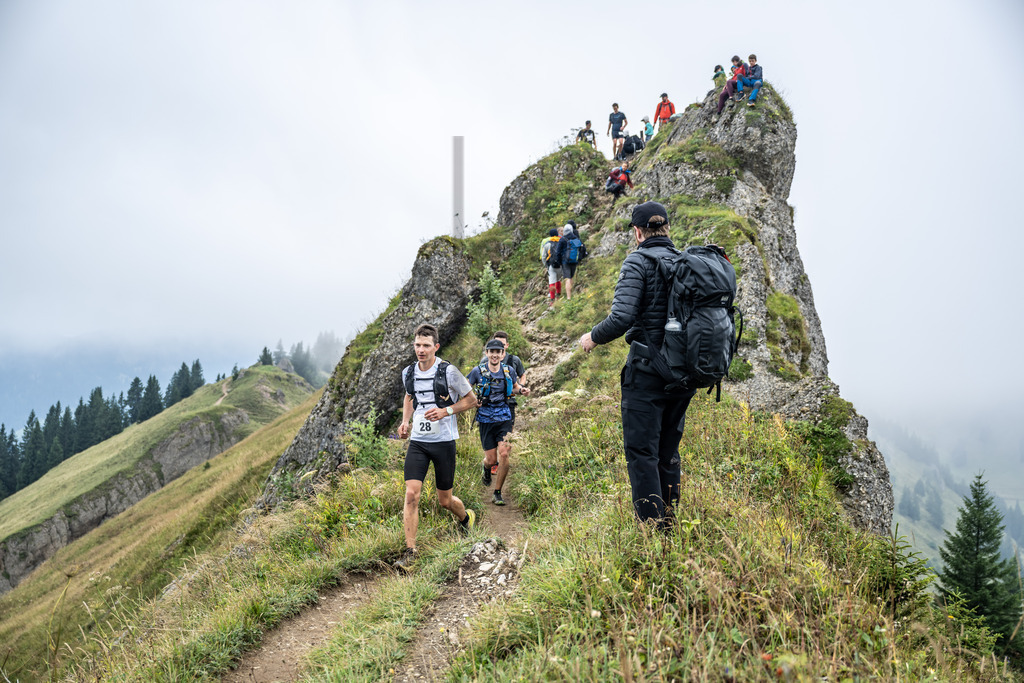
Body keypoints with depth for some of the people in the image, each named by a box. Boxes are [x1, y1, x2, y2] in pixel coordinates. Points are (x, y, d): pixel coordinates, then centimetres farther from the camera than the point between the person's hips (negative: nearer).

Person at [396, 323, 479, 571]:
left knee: (445, 500, 8)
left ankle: (466, 518, 43)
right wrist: (405, 421, 7)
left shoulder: (448, 371, -11)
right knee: (411, 494, -11)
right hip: (417, 441, 3)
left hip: (443, 441, -3)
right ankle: (410, 553, -4)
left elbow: (471, 399, -1)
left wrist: (446, 411, -16)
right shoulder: (408, 373, 3)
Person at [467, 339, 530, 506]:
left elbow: (515, 386, 20)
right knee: (491, 459, 0)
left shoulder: (509, 371, 1)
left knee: (504, 454, -14)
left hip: (504, 418, 1)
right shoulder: (478, 371, -6)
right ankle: (486, 468, 40)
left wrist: (522, 390, -2)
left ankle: (497, 493, 0)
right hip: (485, 419, -1)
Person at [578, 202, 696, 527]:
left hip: (647, 369, -7)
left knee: (641, 452, -1)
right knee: (668, 450, 17)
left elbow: (621, 318, -20)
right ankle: (669, 519, 24)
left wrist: (592, 337, -2)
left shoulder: (639, 262, -10)